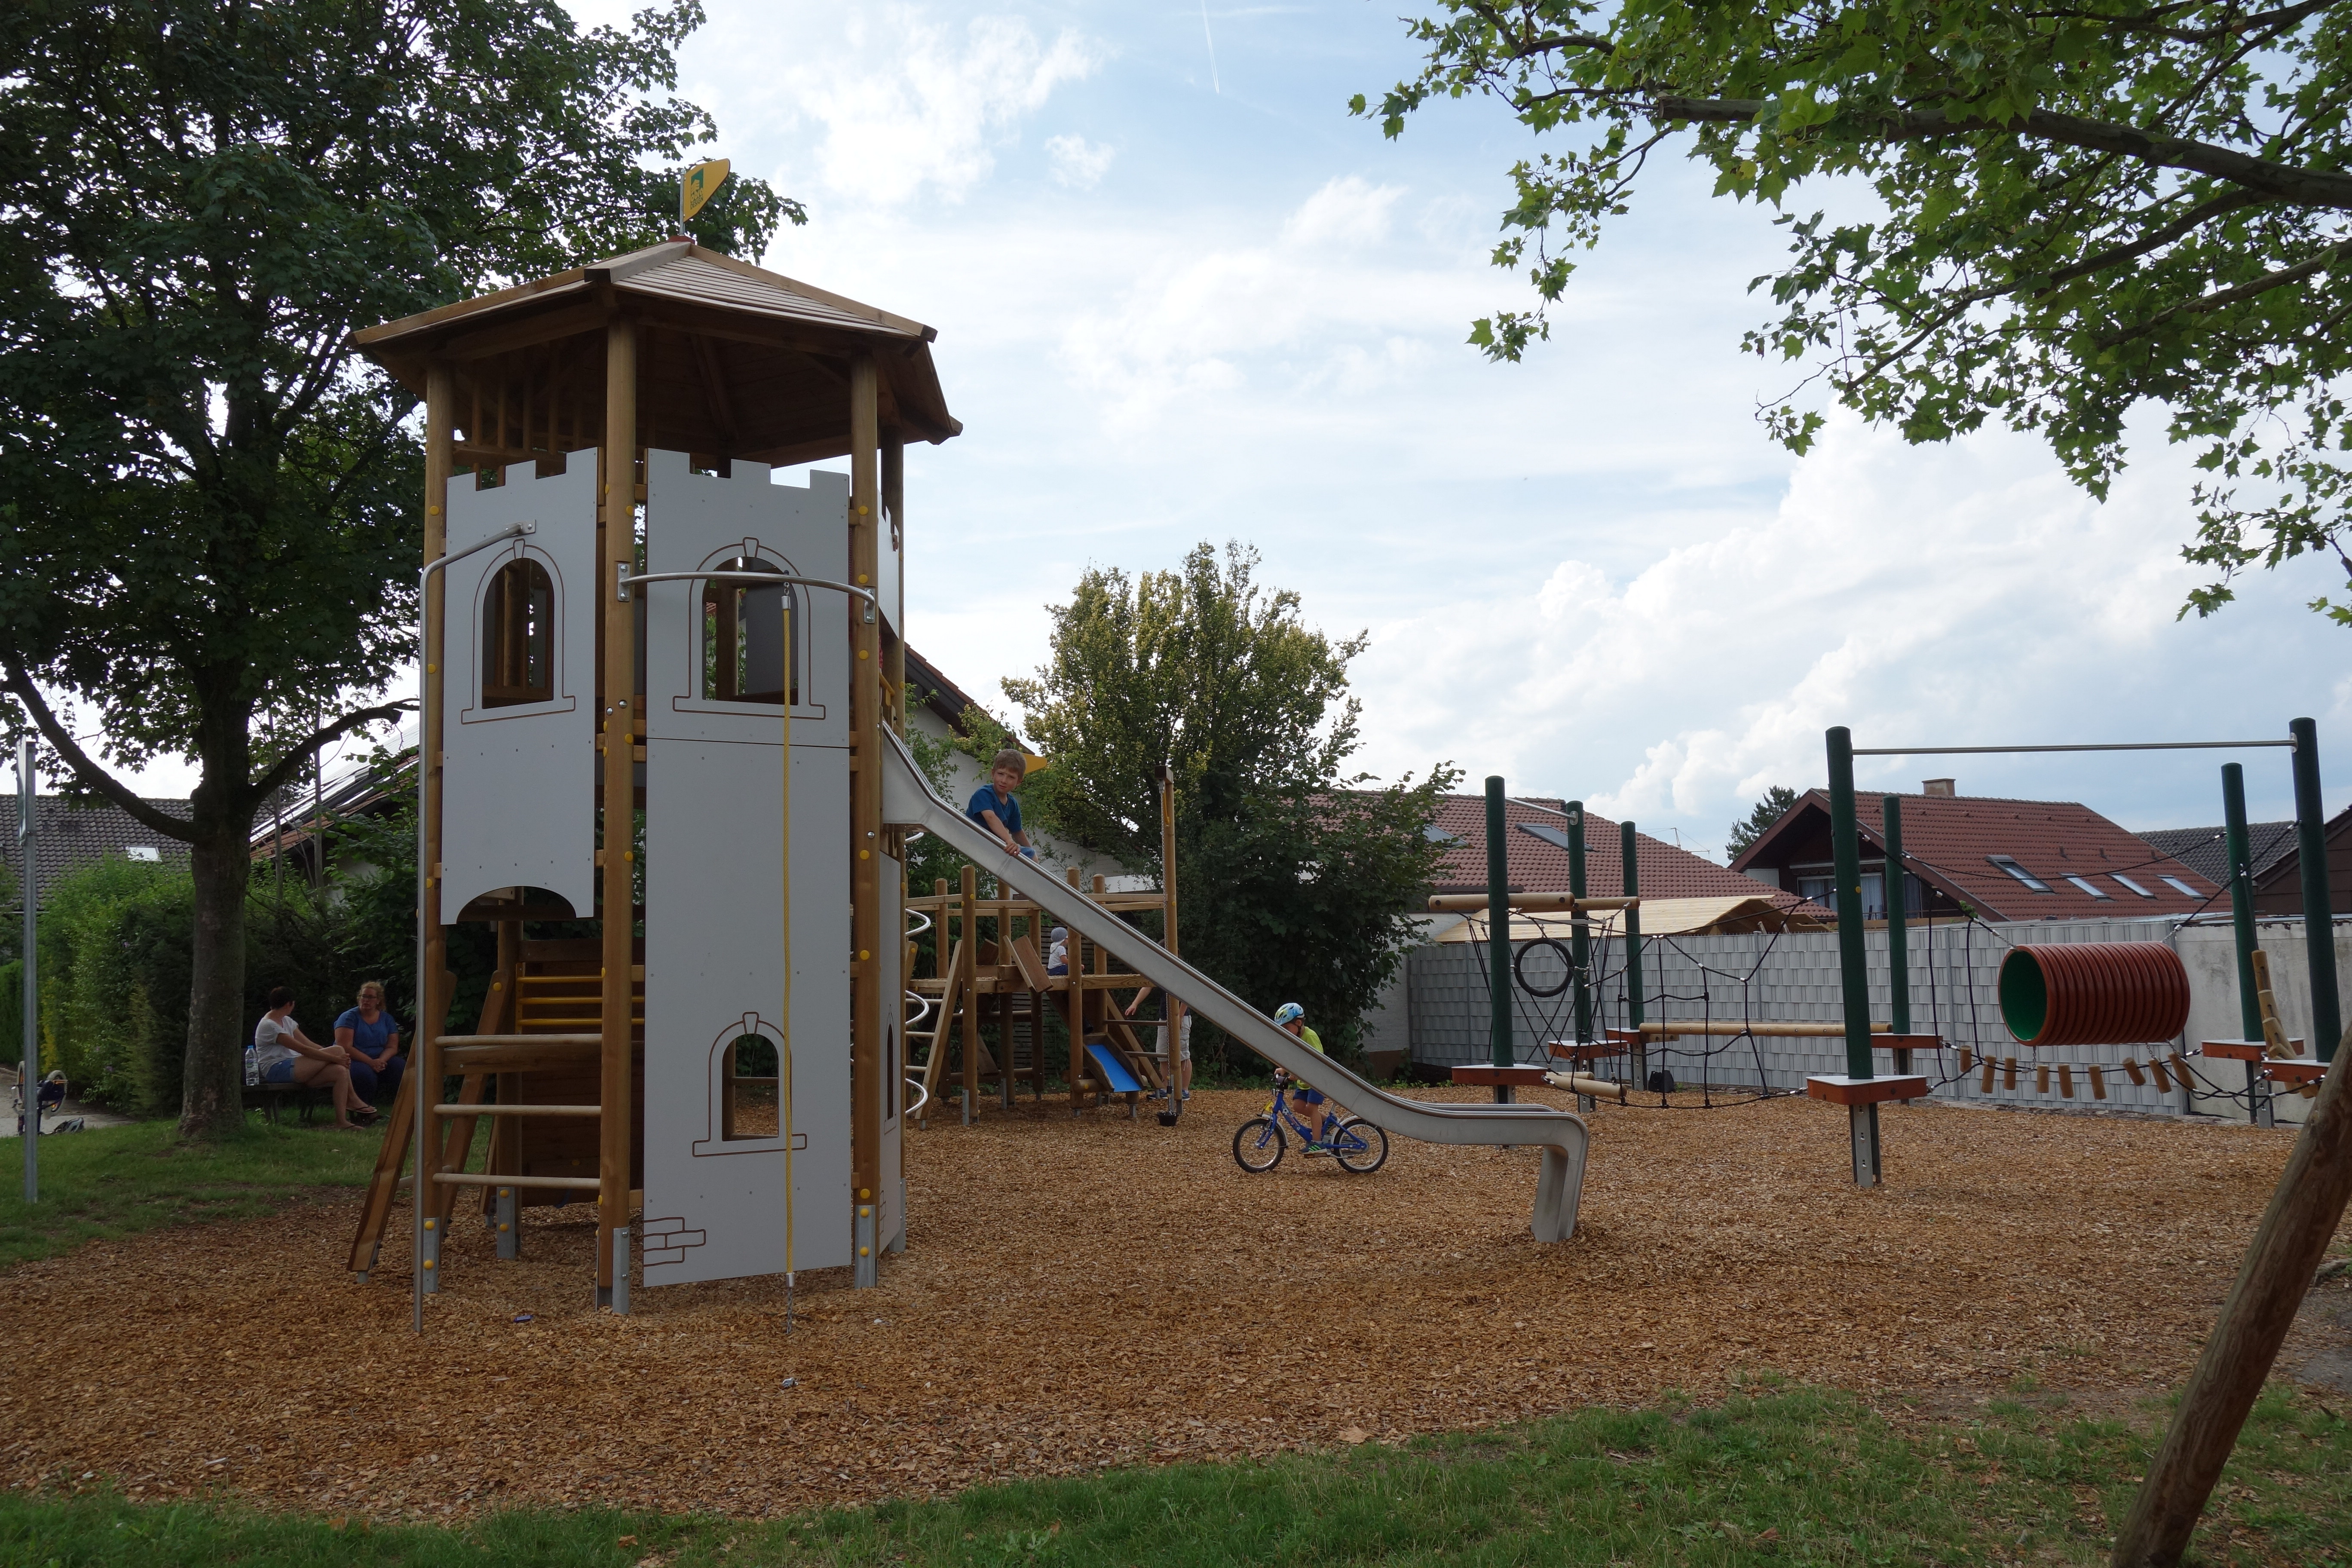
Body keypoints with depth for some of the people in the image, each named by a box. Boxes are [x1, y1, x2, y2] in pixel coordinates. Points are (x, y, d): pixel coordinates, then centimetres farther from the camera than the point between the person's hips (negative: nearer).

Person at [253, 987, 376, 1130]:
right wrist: (335, 1058, -20)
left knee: (340, 1071, -18)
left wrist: (337, 1058, -4)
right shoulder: (268, 1026, -13)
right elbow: (303, 1049, -20)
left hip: (293, 1068, 10)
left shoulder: (286, 1021, 19)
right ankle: (353, 1100, -12)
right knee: (337, 1050, -21)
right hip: (276, 1071, -10)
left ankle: (342, 1121, -20)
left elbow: (309, 1044, 10)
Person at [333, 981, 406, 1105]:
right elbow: (345, 1047, -13)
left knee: (401, 1067, -25)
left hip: (379, 1060, 4)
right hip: (352, 1061, -4)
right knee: (365, 1074, -38)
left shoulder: (387, 1019, 12)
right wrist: (371, 1062, -22)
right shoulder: (349, 1017, -2)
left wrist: (381, 1061, -18)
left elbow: (392, 1047, 6)